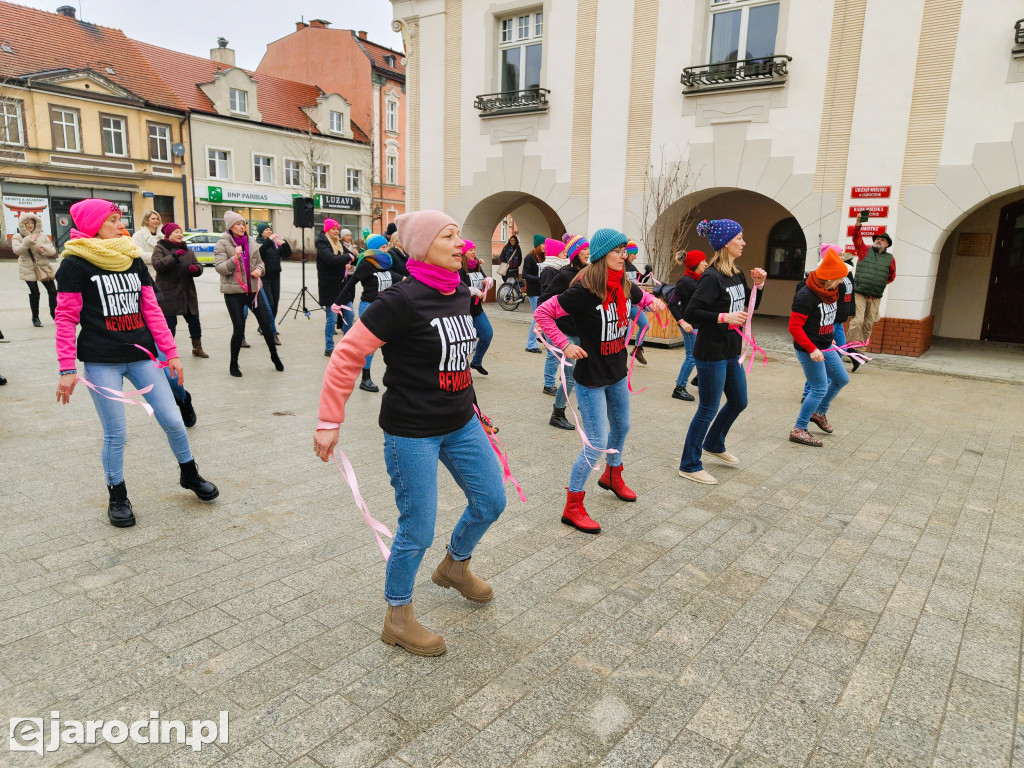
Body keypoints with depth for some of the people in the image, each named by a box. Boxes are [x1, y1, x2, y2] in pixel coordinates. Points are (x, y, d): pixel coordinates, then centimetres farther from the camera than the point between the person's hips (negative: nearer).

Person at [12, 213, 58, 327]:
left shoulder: (42, 235, 9)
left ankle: (54, 312, 22)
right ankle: (35, 317, 11)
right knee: (34, 293, -3)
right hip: (28, 269, -3)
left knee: (53, 291, 2)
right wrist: (28, 241, -30)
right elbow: (17, 250, -17)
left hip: (44, 268, 3)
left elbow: (53, 251, 7)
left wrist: (45, 249, -15)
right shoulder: (17, 237, 1)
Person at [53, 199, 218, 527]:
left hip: (142, 355, 4)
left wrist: (171, 352, 6)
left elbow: (151, 310, 10)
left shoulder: (134, 260, 10)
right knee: (115, 433, 1)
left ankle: (189, 473, 26)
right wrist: (67, 370, -9)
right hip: (101, 361, -4)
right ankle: (117, 496, 22)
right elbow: (67, 318, -5)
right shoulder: (76, 264, -3)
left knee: (172, 420, 3)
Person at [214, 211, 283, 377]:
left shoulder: (250, 242, 9)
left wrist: (259, 270, -3)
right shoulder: (222, 244, -6)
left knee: (266, 323, 5)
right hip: (234, 292, -4)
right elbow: (220, 268, -12)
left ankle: (274, 356, 24)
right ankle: (233, 365, 13)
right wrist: (234, 258, -26)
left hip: (253, 289, 4)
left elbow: (259, 262, 19)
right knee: (239, 328, -3)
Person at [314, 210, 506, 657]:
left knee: (491, 502, 17)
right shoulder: (402, 300, -21)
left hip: (460, 423, 8)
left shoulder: (460, 293, 3)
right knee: (417, 531, 3)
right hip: (412, 433, -8)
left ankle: (455, 566, 46)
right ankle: (398, 620, 28)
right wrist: (329, 422, -15)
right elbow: (347, 355, -18)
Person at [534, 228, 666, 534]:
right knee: (598, 443, -7)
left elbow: (643, 296, 23)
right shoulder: (584, 290, -23)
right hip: (591, 377, -8)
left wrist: (653, 301, 5)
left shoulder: (624, 286, 0)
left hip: (617, 373, 8)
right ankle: (572, 507, 7)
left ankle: (612, 476, 52)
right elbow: (542, 313, -20)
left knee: (621, 427, 25)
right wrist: (565, 345, -22)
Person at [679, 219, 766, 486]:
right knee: (708, 410, 0)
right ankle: (689, 465, 13)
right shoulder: (712, 277, -19)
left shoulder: (736, 274, 7)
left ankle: (714, 444, 43)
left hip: (731, 351, 9)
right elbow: (690, 314, -25)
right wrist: (724, 317, -27)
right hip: (711, 353, -9)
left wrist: (758, 285, 2)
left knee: (738, 402, 22)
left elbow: (750, 304, 19)